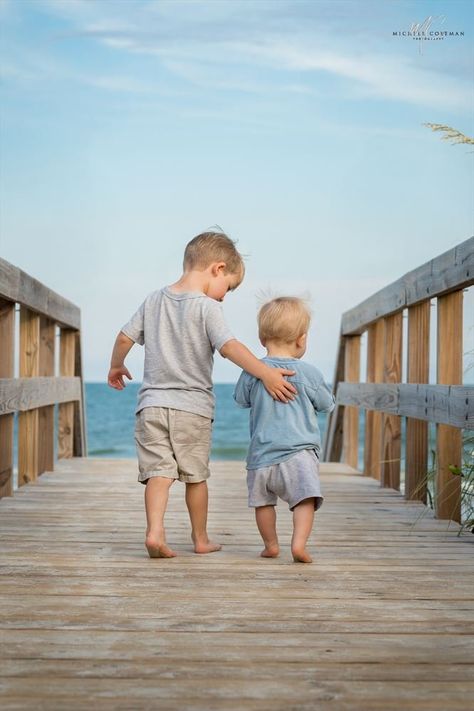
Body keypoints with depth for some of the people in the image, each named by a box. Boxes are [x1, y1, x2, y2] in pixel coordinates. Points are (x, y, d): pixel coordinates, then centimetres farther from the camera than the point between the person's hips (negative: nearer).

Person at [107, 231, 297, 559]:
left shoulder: (154, 300, 8)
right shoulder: (207, 307, -10)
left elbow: (125, 337, 13)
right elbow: (229, 347, -24)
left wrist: (116, 367, 30)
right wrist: (266, 373, -28)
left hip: (152, 403, 4)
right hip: (192, 408, -3)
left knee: (158, 470, 0)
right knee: (195, 475, 11)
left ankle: (155, 531, -19)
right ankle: (201, 539, 24)